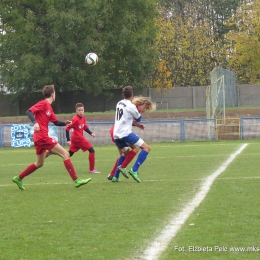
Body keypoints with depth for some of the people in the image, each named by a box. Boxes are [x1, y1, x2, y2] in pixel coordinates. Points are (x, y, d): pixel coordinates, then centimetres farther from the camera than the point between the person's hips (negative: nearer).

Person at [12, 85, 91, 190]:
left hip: (39, 138, 10)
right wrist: (35, 122, -34)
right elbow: (29, 112, -19)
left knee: (39, 164, 21)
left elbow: (56, 122, 20)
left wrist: (65, 123, 1)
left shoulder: (49, 107, 19)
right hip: (42, 137, -10)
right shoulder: (43, 103, -8)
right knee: (65, 154, -9)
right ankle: (76, 180, -11)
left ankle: (18, 178, 26)